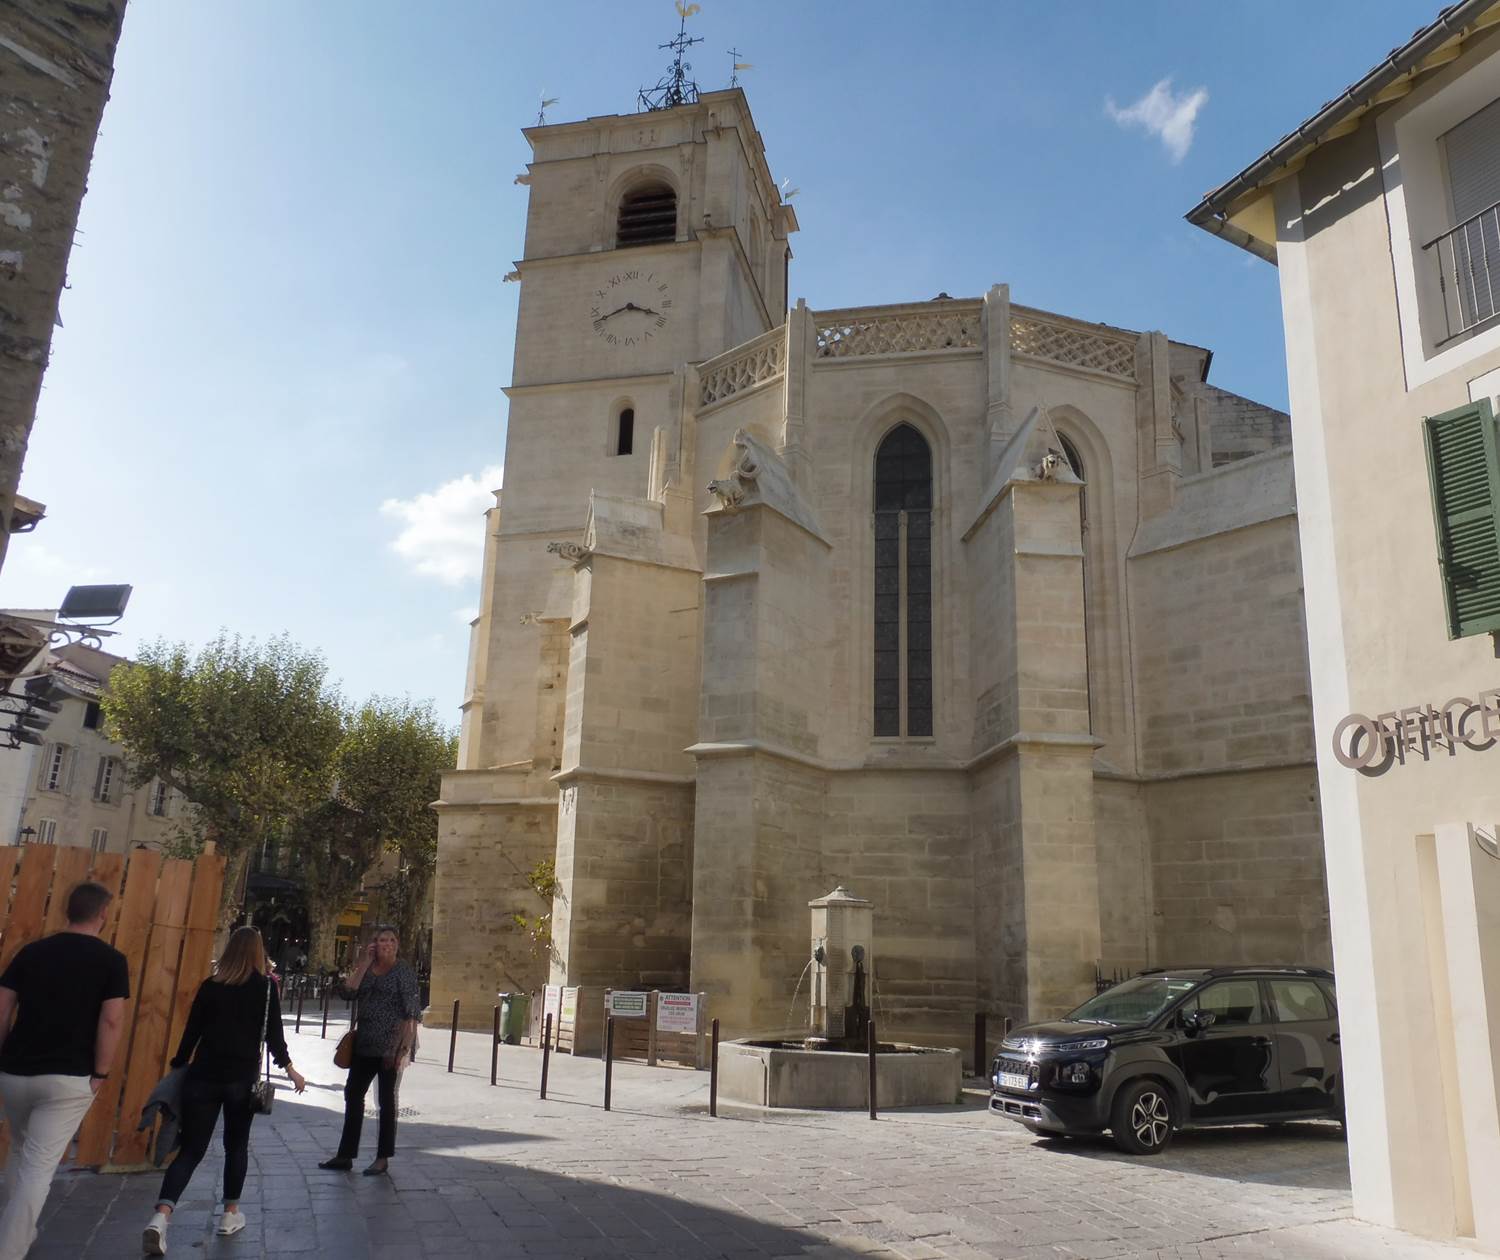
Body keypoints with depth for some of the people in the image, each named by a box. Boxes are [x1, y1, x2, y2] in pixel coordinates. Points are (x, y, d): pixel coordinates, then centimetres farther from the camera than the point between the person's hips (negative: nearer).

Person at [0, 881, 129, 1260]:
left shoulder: (31, 951, 5)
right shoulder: (112, 960, -7)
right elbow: (112, 1020, -14)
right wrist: (100, 1073, -4)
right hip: (69, 1079, -5)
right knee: (38, 1167, 0)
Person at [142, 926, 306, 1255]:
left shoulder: (210, 985, 5)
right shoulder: (265, 986, -1)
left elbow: (192, 1032, 5)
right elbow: (274, 1034, -3)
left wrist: (177, 1066, 17)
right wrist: (290, 1069, 6)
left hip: (203, 1076, 2)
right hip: (242, 1077, -2)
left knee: (191, 1149, 4)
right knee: (236, 1146, 16)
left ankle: (161, 1218, -14)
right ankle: (230, 1215, 21)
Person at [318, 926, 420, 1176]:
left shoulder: (404, 972, -8)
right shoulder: (367, 970, 8)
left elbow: (411, 1013, -12)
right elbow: (347, 992, -7)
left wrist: (403, 1048, -18)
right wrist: (363, 965, -10)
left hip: (390, 1047, -6)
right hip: (364, 1045, 6)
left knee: (386, 1099, 5)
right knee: (353, 1096, 11)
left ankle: (382, 1158, 16)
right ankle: (345, 1156, 22)